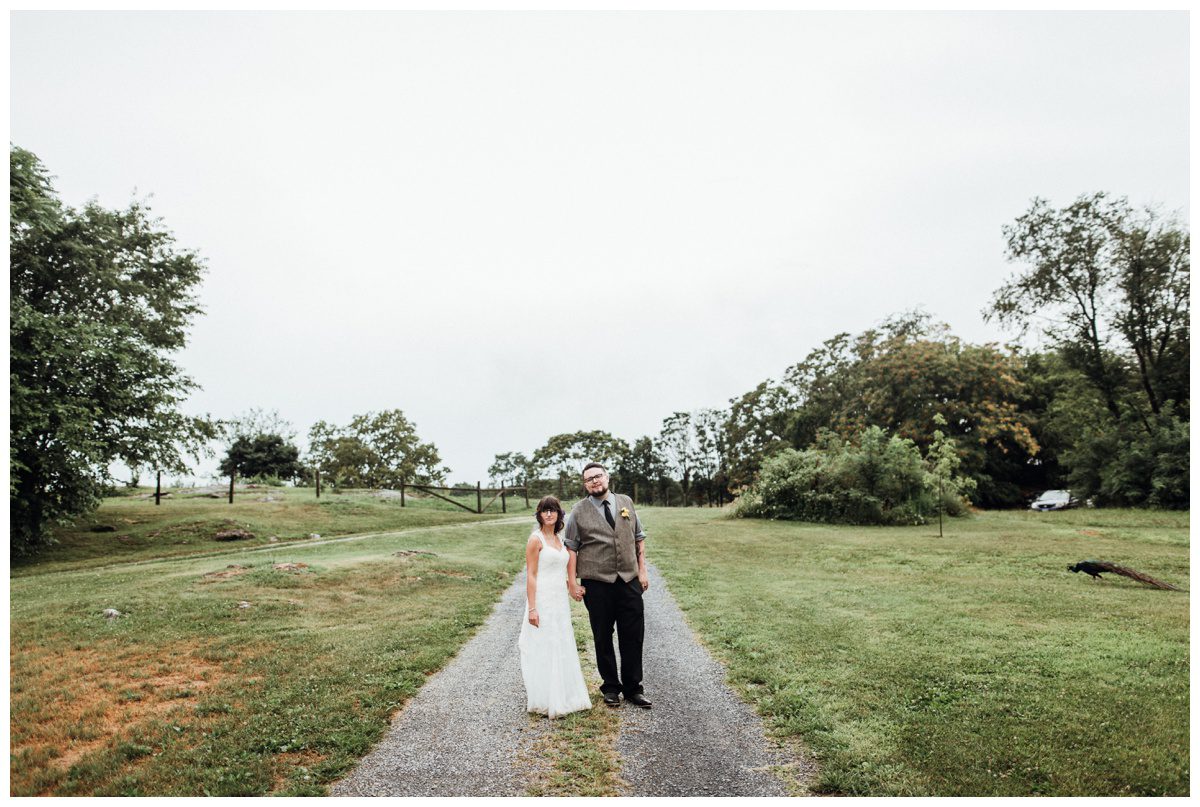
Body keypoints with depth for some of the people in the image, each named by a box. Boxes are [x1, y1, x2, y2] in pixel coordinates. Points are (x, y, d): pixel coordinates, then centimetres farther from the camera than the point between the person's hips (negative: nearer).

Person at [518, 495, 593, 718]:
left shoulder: (560, 539, 12)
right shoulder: (536, 539, -10)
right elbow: (531, 575, -13)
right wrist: (532, 608, -18)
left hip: (560, 600, 8)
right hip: (542, 600, -8)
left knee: (562, 648, 14)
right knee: (543, 649, -1)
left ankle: (562, 697, 26)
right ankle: (543, 702, 9)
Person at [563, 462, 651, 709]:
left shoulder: (626, 503, 8)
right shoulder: (578, 512, -1)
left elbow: (639, 538, 13)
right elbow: (571, 548, 0)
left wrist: (642, 570, 8)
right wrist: (573, 582, -5)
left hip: (629, 581, 2)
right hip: (596, 584, -2)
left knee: (633, 636, 6)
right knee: (603, 638, 8)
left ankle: (633, 688, 20)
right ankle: (611, 688, 23)